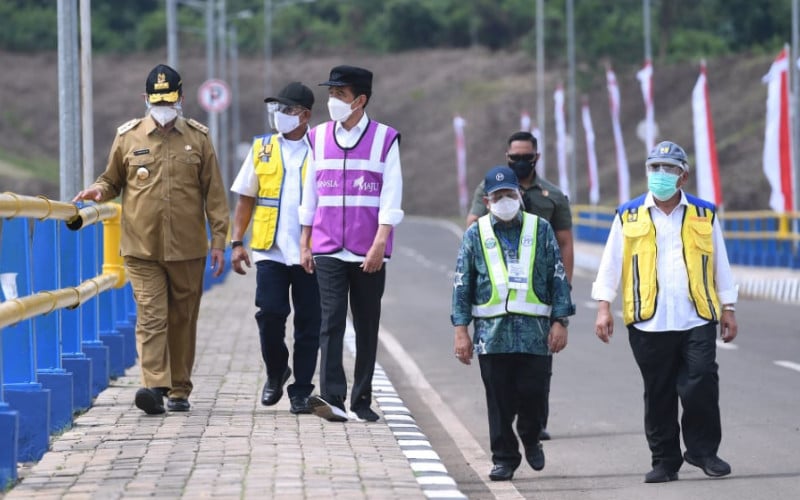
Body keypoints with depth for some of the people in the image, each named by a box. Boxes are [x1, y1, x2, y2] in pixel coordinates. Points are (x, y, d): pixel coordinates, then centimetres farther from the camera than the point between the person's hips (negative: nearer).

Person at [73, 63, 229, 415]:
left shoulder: (198, 138, 6)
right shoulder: (128, 137, 5)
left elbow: (214, 193, 7)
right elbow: (113, 180, 17)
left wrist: (218, 240, 2)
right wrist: (99, 191, -6)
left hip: (187, 249, 1)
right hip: (142, 249, -1)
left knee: (183, 319, 8)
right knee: (150, 316, -11)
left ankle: (180, 389, 17)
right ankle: (155, 386, -19)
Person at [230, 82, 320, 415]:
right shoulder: (262, 149, 10)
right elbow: (246, 199, 12)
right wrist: (236, 242, 3)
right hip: (271, 250, 1)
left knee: (308, 324, 2)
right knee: (269, 315, -6)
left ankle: (301, 391, 12)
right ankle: (276, 372, 19)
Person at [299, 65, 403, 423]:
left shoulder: (384, 139, 0)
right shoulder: (319, 138, 9)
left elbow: (390, 198, -4)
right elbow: (309, 193, 13)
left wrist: (379, 245, -13)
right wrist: (304, 244, 10)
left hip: (369, 253, -1)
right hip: (328, 250, 1)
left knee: (367, 326, 5)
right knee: (331, 322, -10)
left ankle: (362, 401, 13)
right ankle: (332, 397, -17)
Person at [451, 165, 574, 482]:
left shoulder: (540, 230, 7)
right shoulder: (476, 234, 8)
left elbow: (559, 278, 8)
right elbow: (462, 285, 8)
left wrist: (560, 322, 1)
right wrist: (461, 330, 3)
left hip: (535, 330, 0)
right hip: (492, 331, 0)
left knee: (532, 392, -2)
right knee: (499, 399, 1)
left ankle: (530, 438, 26)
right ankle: (504, 457, 12)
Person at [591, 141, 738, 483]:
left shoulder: (704, 215, 10)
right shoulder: (628, 216, 8)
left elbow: (720, 265, 14)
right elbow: (611, 264, 8)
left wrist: (728, 310, 11)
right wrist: (604, 308, 0)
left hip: (697, 320, 0)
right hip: (648, 323, 0)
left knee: (701, 386, -10)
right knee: (658, 396, 4)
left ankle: (703, 451, 7)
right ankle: (664, 461, 13)